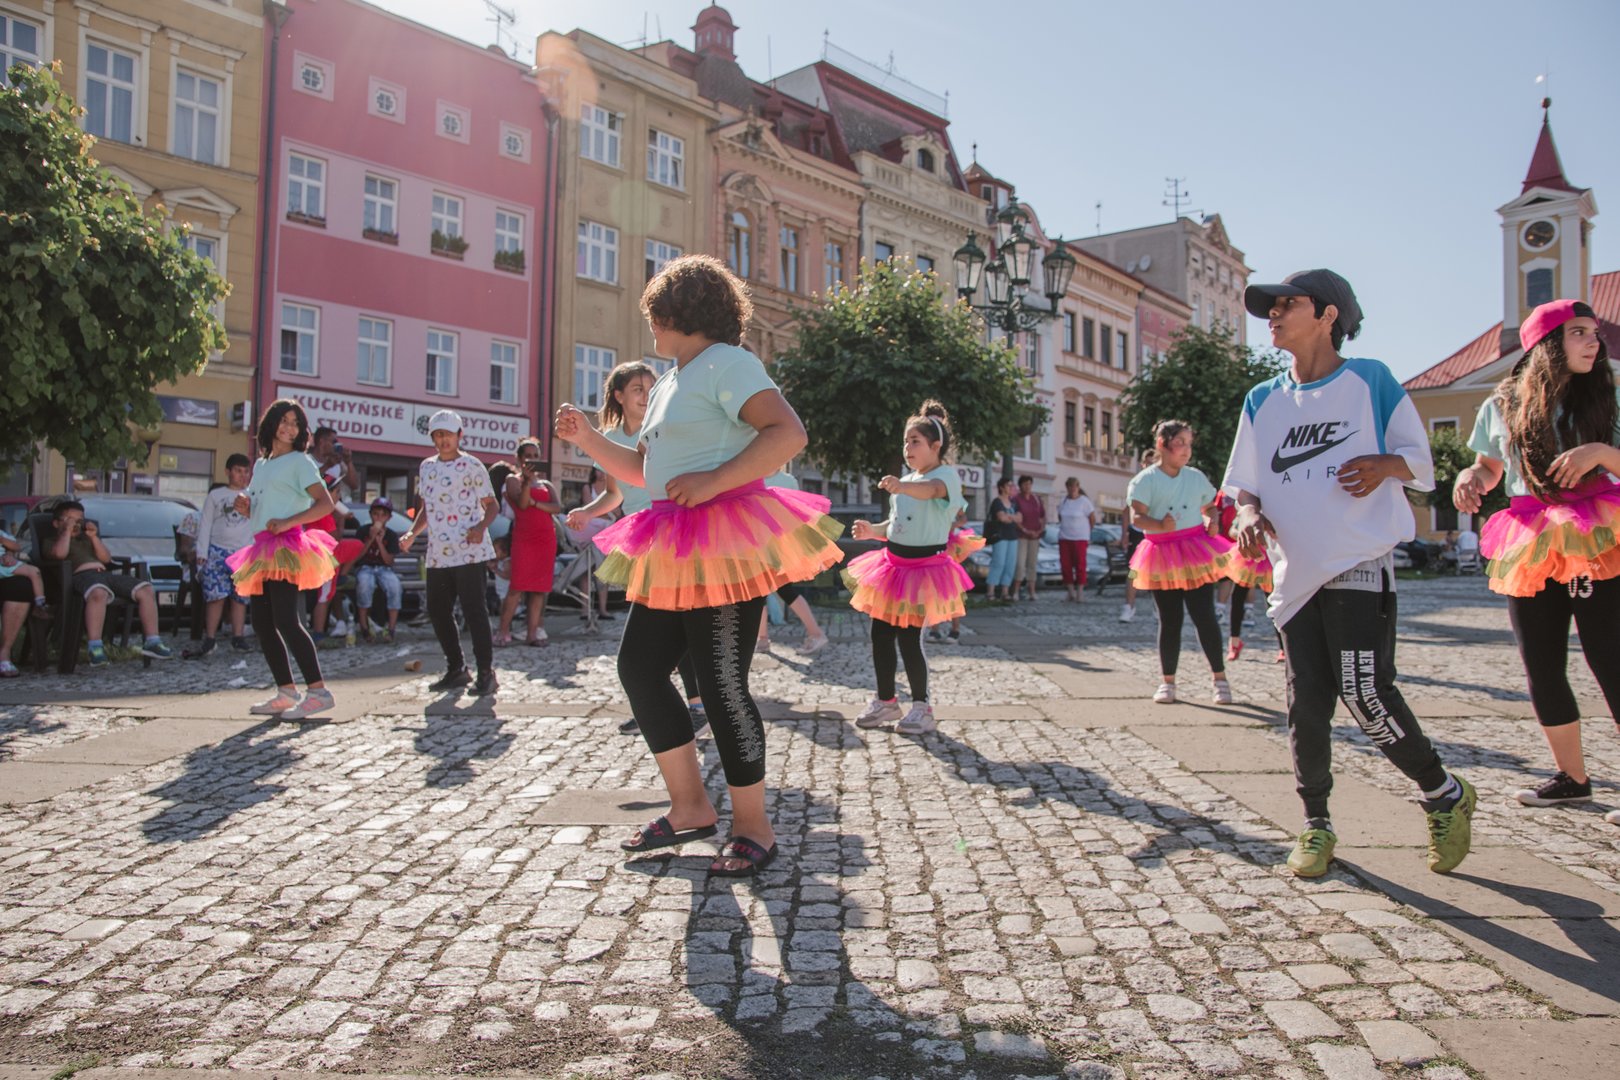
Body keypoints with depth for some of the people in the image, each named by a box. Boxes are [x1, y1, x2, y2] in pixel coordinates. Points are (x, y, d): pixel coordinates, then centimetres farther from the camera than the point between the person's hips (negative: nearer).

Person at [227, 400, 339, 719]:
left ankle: (318, 692, -20)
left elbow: (325, 504, -11)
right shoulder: (261, 464, 23)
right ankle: (286, 693, 13)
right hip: (262, 550, 8)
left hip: (285, 549, -8)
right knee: (262, 625, 6)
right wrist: (245, 507, 7)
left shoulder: (299, 461, 0)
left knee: (286, 621, -18)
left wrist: (287, 523, -20)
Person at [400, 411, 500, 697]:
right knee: (437, 611, 8)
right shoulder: (426, 466, 16)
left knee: (474, 610, -8)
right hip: (437, 553, 7)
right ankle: (456, 669, 22)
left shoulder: (472, 466, -2)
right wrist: (412, 533, 7)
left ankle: (486, 673, -2)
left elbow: (492, 504, -2)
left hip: (470, 552, -7)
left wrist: (481, 526, -20)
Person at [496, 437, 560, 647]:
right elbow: (521, 503, -10)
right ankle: (503, 631, -4)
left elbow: (558, 507, 2)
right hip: (523, 537, -4)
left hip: (546, 537, 4)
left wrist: (534, 503, -10)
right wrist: (527, 480, -24)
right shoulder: (513, 480, 8)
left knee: (539, 587, 0)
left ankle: (533, 633, 2)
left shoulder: (546, 484, 19)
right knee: (517, 586, -11)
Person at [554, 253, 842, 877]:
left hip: (725, 545, -10)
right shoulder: (667, 384, 22)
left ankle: (753, 829, 9)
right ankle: (690, 808, 20)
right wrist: (586, 438, 15)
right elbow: (641, 470, 29)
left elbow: (788, 433, -22)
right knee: (640, 667, 9)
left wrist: (712, 481, -24)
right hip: (676, 556, 10)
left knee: (721, 684, -7)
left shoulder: (725, 363, -8)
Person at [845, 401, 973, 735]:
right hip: (894, 563, 8)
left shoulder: (947, 475, -10)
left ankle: (921, 707, 7)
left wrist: (902, 487, -56)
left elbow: (930, 490, -35)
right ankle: (886, 701, 22)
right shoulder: (906, 482, 16)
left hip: (923, 566, -8)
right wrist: (872, 530, 1)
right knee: (880, 633, 7)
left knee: (908, 637, -9)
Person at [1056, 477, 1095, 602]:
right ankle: (1071, 592, 10)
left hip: (1080, 538, -4)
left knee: (1080, 564, -4)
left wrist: (1084, 530, 11)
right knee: (1066, 565, 1)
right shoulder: (1063, 501, 8)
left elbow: (1093, 519, 1)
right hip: (1064, 538, 4)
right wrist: (1066, 527, 11)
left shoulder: (1084, 501, -6)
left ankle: (1080, 592, 3)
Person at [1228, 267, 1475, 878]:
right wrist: (1251, 515, -6)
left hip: (1360, 565, -4)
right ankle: (1316, 825, 19)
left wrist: (1384, 465, -16)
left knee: (1365, 693, -14)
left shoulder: (1370, 380, 3)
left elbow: (1420, 460, 6)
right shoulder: (1262, 402, 13)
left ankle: (1445, 796, 10)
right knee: (1306, 705, 4)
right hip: (1295, 574, 4)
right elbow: (1244, 485, 16)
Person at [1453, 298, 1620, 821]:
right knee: (1542, 670, 7)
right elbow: (1490, 469, 17)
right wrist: (1471, 477, -4)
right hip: (1531, 555, 3)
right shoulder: (1501, 407, 7)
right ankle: (1572, 778, 22)